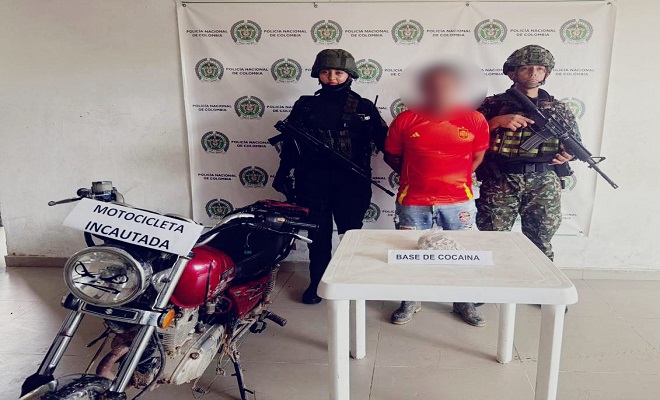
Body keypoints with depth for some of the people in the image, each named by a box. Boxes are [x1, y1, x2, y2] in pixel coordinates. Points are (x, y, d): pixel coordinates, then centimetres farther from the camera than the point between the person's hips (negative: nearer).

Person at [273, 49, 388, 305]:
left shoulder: (363, 107, 5)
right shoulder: (305, 106, 8)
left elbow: (383, 140, 2)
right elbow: (290, 144, 11)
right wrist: (283, 174, 10)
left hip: (351, 181, -1)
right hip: (313, 181, 1)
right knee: (318, 234, 9)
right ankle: (317, 282, 24)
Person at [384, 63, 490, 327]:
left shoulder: (474, 120, -3)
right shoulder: (405, 120, -4)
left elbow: (478, 156, 9)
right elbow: (391, 156, 6)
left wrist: (456, 179, 4)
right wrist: (415, 177, 4)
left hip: (459, 201, 1)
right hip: (413, 203, 0)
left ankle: (463, 303, 34)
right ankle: (410, 302, 32)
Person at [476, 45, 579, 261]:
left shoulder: (559, 109, 12)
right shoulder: (493, 104, 6)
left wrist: (569, 154, -5)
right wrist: (496, 122, -14)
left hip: (544, 184, 2)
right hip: (499, 183, -2)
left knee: (540, 245, 8)